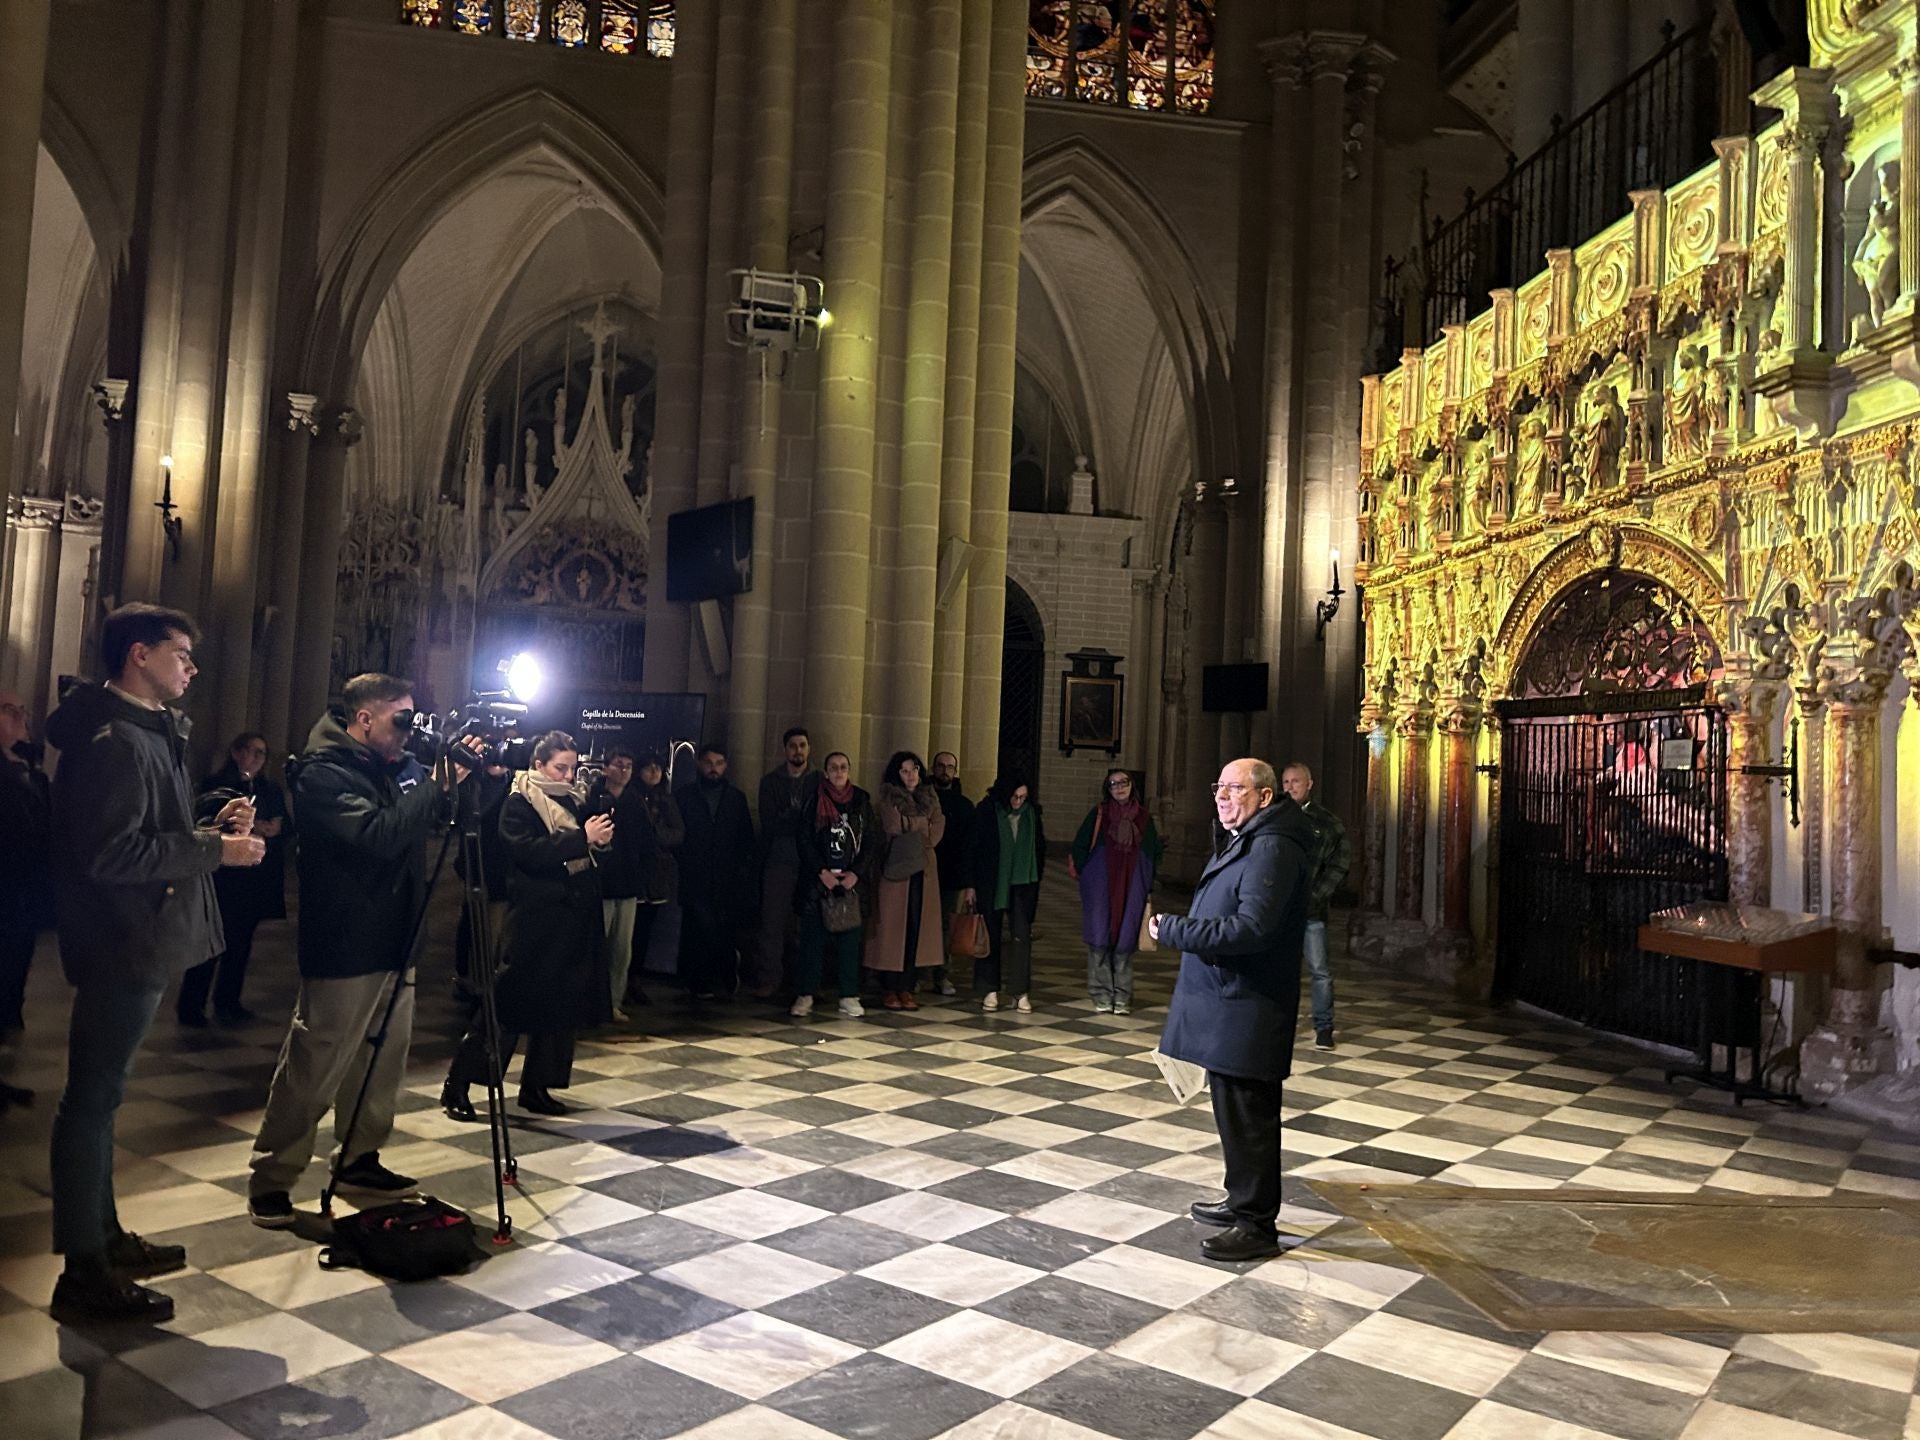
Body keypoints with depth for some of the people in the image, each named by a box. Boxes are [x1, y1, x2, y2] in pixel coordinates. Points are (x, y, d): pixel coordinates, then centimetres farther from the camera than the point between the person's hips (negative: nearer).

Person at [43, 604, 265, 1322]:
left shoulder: (148, 733, 17)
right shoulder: (114, 741, -17)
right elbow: (111, 852, -24)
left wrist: (209, 827, 8)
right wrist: (216, 849, -19)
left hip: (139, 946, 11)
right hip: (122, 946, -11)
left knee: (98, 1097, 17)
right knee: (92, 1099, -4)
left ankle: (103, 1240, 29)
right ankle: (84, 1277, 4)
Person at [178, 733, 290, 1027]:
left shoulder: (271, 792, 13)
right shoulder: (214, 785, 0)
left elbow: (285, 828, 10)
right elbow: (206, 825, -8)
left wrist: (275, 829, -11)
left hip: (257, 878, 4)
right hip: (221, 875, -4)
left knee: (241, 942, 8)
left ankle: (228, 1002, 18)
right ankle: (190, 1005, 5)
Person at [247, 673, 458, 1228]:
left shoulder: (397, 766, 10)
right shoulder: (322, 773, -14)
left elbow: (437, 816, 18)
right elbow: (379, 836, -26)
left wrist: (455, 781, 0)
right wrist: (436, 786, -20)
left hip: (395, 945, 8)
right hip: (345, 952, -8)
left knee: (383, 1063, 15)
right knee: (312, 1071, 0)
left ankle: (361, 1161, 29)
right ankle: (270, 1181, 13)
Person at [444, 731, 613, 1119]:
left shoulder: (576, 801, 15)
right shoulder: (519, 803, -4)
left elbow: (594, 856, 16)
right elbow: (528, 851, -20)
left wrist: (602, 840, -7)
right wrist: (582, 838, -25)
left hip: (573, 919, 7)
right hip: (534, 920, -7)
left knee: (560, 1006, 7)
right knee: (508, 1001, -7)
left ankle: (537, 1086, 17)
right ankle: (457, 1084, 2)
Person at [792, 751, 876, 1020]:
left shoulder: (862, 800, 6)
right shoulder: (814, 801, 2)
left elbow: (871, 840, 4)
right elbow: (805, 840, -1)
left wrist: (856, 872, -6)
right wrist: (822, 872, -10)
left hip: (851, 880, 1)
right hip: (817, 880, -1)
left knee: (849, 938, 1)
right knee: (812, 937, -1)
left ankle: (849, 997, 6)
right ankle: (804, 995, 5)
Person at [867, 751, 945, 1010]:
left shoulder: (929, 799, 13)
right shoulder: (886, 801, -1)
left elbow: (937, 830, 5)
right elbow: (892, 832, -7)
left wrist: (915, 842, -6)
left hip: (922, 870, 4)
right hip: (894, 870, -4)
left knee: (916, 926, 1)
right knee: (892, 926, -3)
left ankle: (906, 987, 7)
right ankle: (890, 989, 4)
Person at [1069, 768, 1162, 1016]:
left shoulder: (1143, 817, 8)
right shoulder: (1098, 814, 2)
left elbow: (1154, 854, 15)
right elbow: (1080, 847, 6)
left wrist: (1149, 887, 10)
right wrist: (1084, 875, 1)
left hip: (1131, 888, 1)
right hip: (1101, 887, -1)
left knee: (1125, 939, 2)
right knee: (1100, 938, -3)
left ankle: (1122, 996, 9)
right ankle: (1102, 995, 5)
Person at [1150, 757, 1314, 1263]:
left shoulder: (1271, 849, -19)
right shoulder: (1247, 843, 17)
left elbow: (1250, 929, -28)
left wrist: (1172, 930, -21)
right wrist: (1179, 928, 9)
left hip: (1245, 1012, -11)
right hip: (1226, 1004, 11)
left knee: (1246, 1117, -2)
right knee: (1235, 1110, 21)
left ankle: (1257, 1226, 9)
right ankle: (1243, 1201, 35)